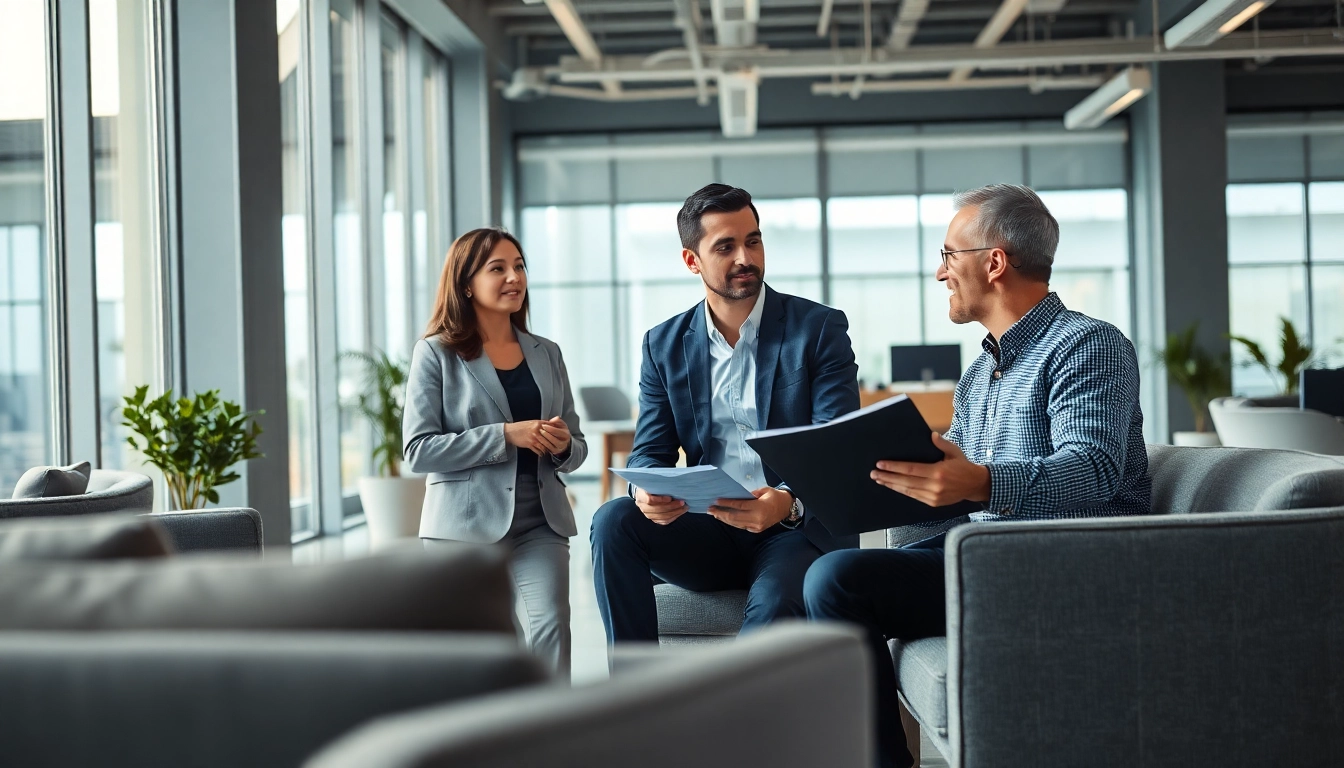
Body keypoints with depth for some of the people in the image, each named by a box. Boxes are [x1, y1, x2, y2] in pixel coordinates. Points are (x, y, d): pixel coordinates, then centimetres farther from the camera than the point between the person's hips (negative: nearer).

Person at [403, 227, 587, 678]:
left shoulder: (547, 354, 14)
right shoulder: (435, 354, 0)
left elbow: (577, 448, 18)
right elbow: (418, 450, -9)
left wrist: (563, 446, -7)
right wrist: (506, 435, -16)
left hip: (540, 522, 2)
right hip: (466, 523, -2)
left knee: (551, 626, -20)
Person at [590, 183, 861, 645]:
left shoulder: (820, 329, -2)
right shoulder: (665, 345, 8)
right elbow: (650, 452, 5)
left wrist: (790, 503, -31)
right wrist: (647, 493, -21)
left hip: (797, 530, -4)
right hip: (710, 535, 4)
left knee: (774, 601, -36)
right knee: (613, 520, -23)